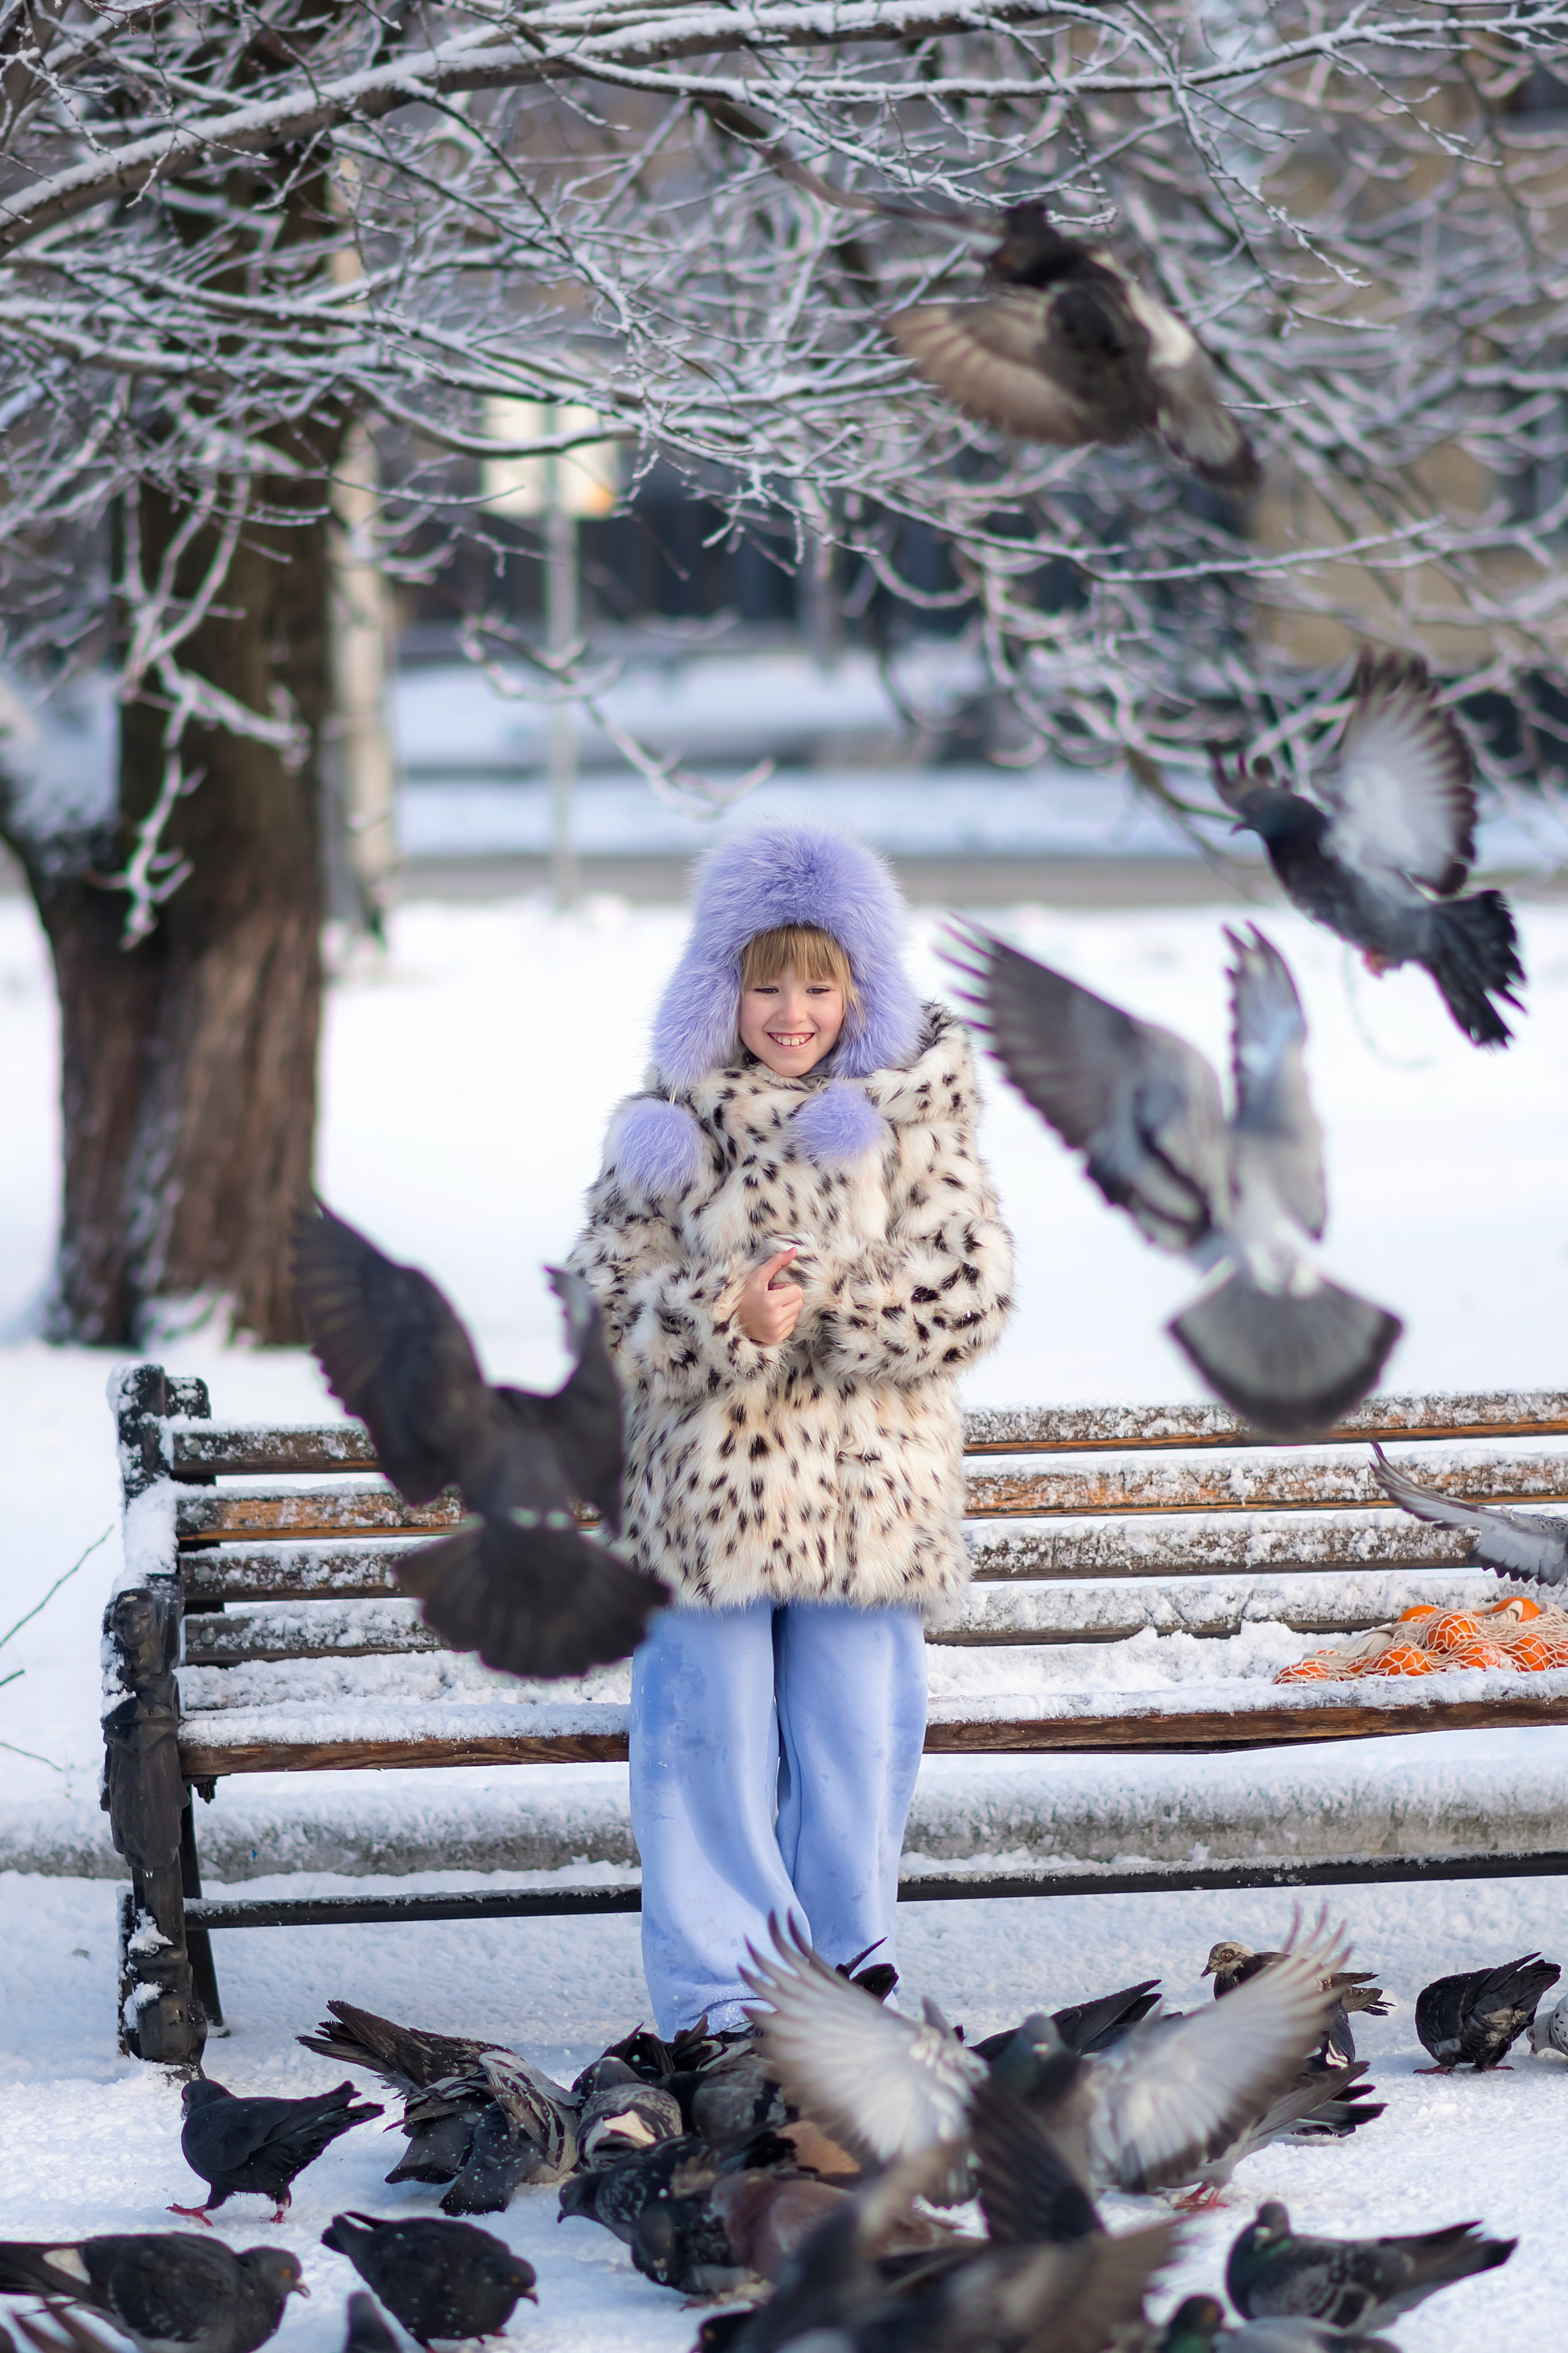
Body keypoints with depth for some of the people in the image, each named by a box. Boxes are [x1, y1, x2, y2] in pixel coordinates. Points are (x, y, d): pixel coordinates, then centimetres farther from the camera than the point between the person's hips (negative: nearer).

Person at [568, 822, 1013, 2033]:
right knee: (710, 1739, 1)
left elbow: (966, 1289, -5)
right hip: (704, 1482, 0)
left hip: (868, 1485, 0)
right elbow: (616, 1297, -2)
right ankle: (716, 2001, 8)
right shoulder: (669, 1126, 5)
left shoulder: (912, 1116, 4)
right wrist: (728, 1318, -20)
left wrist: (816, 1306, -15)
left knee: (858, 1744, 3)